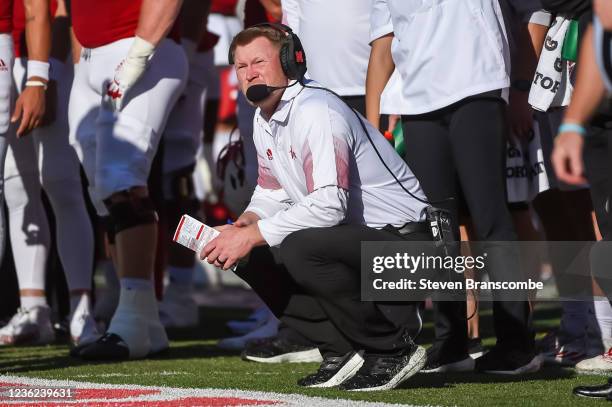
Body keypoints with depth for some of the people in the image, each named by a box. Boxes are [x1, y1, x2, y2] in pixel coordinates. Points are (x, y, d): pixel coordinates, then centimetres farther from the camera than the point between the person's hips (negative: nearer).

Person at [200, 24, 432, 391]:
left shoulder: (317, 112, -21)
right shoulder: (263, 120, 9)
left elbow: (328, 205, -31)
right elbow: (272, 193, 18)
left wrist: (252, 235, -25)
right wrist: (242, 227, -4)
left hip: (401, 236, -10)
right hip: (354, 238, 10)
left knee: (300, 248, -32)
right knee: (253, 258, 2)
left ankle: (393, 351, -18)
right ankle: (342, 352, 4)